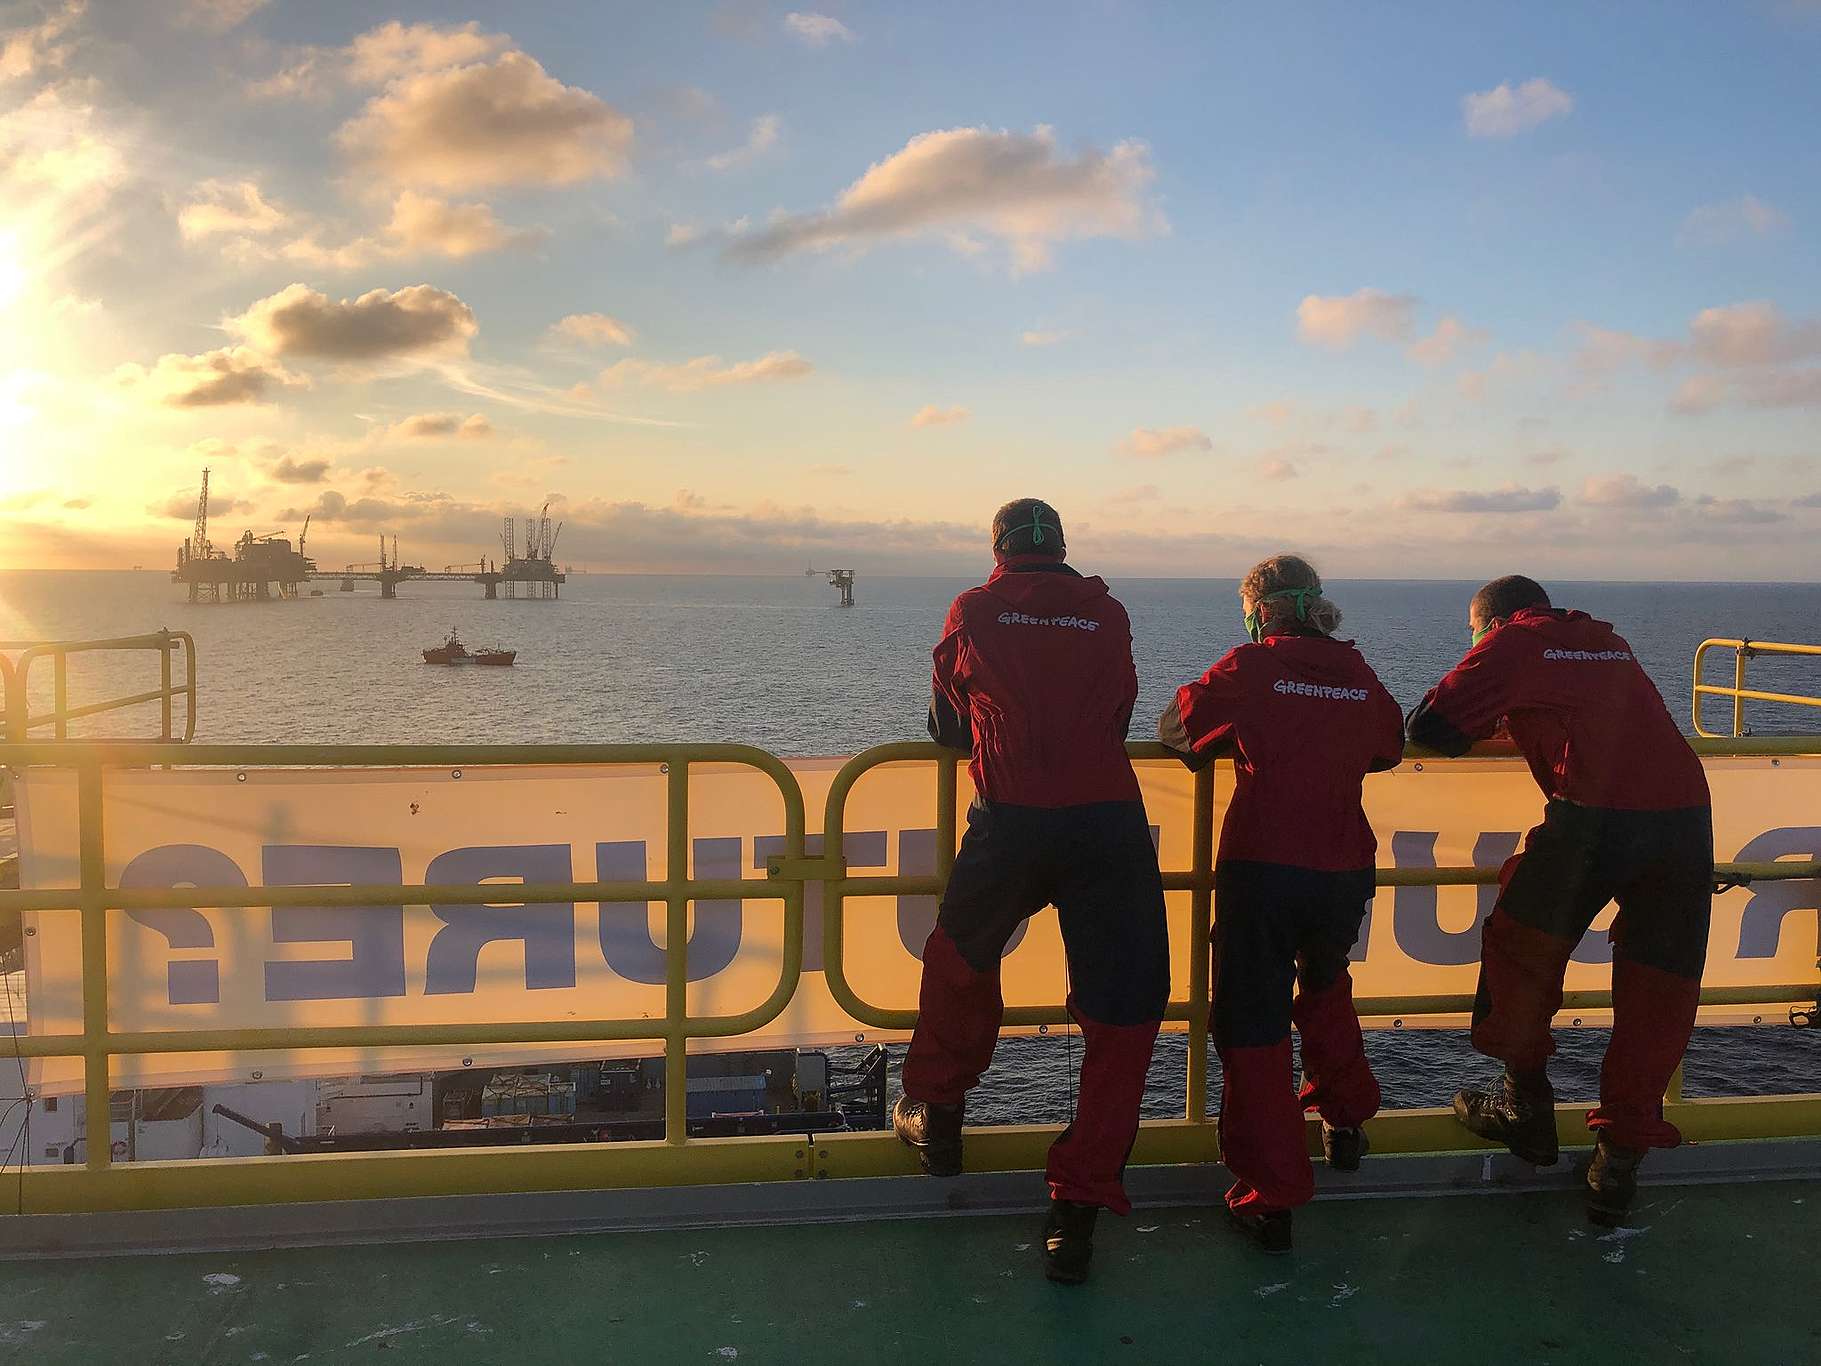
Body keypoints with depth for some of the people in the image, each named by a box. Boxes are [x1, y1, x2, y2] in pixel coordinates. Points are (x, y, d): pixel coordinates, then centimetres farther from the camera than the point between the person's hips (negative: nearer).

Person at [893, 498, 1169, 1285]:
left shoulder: (973, 612, 9)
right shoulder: (1108, 614, 12)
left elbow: (947, 729, 20)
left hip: (1010, 822, 0)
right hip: (1110, 822, 1)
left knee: (961, 962, 25)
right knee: (1121, 1013, 7)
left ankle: (937, 1118, 41)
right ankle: (1078, 1211, 6)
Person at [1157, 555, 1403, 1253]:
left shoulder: (1252, 665, -3)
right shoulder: (1360, 674, 8)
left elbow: (1174, 729, 3)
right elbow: (1388, 749, 23)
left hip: (1262, 868, -4)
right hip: (1347, 872, 5)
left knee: (1253, 1020, 4)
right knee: (1324, 983, 33)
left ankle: (1270, 1197, 4)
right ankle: (1344, 1118, 43)